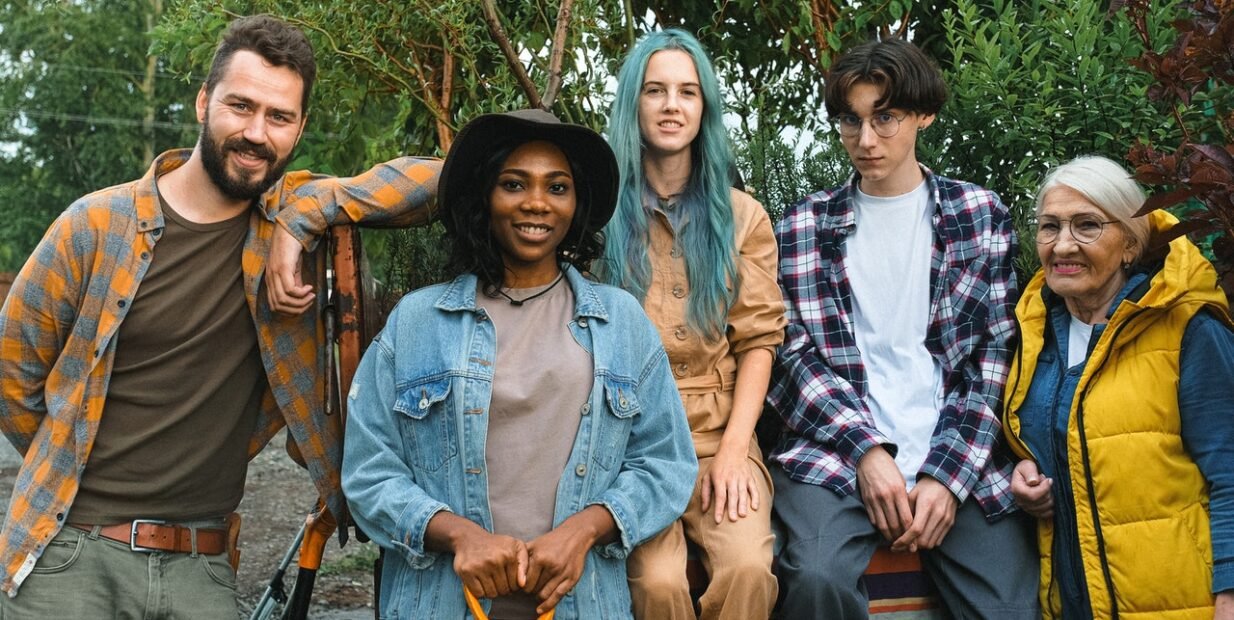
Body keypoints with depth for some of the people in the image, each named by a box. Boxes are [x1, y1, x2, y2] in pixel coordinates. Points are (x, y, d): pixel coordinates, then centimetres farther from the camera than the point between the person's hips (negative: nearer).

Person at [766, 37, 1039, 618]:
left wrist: (949, 473, -7)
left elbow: (996, 354, 4)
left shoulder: (980, 215, 9)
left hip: (960, 457, 1)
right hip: (837, 451, 0)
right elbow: (793, 357, 4)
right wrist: (866, 451, -11)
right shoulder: (803, 227, 9)